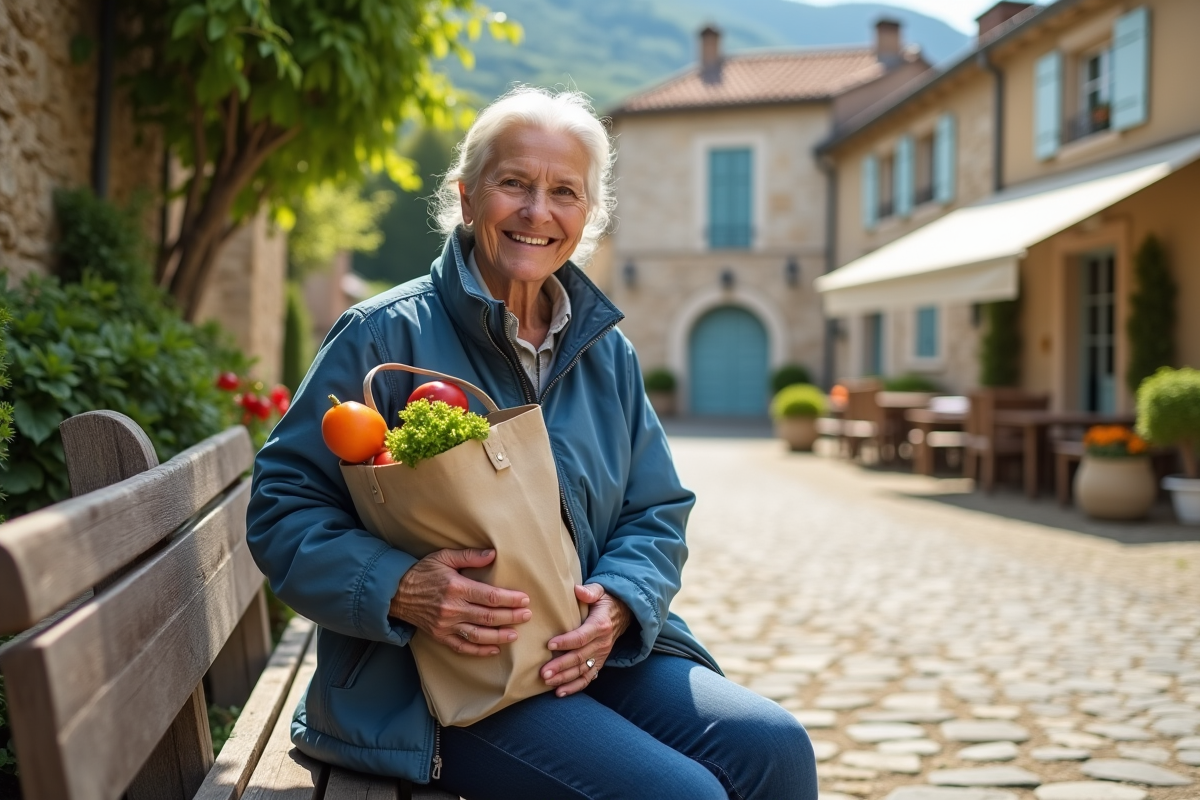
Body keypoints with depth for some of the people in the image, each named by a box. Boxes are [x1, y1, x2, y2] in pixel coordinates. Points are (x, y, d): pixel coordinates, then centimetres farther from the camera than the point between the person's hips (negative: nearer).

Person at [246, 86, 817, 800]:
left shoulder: (606, 352, 12)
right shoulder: (387, 335, -6)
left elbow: (657, 512, 13)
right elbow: (284, 506, -7)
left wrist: (620, 603, -8)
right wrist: (398, 589, -24)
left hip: (589, 653, 6)